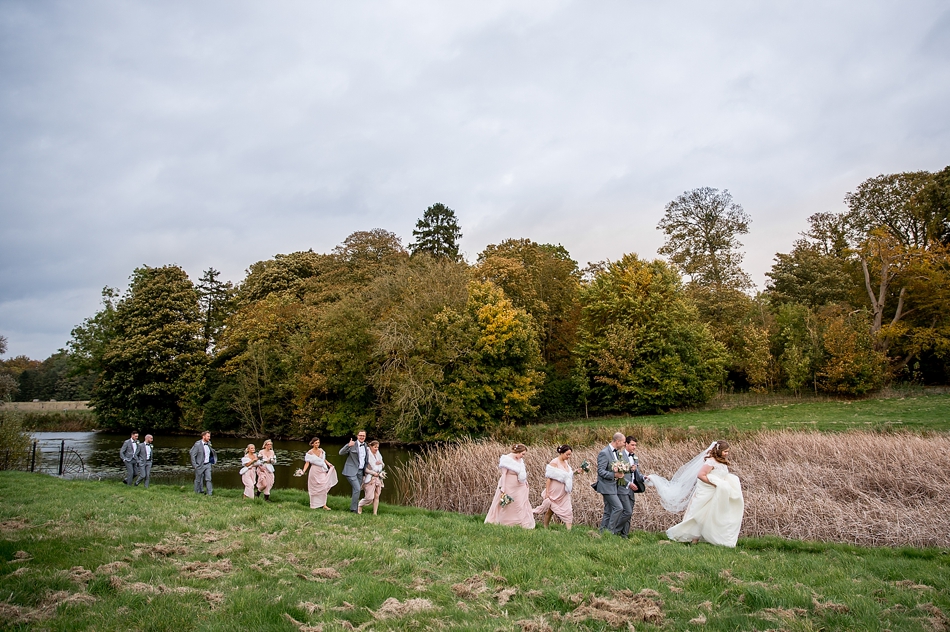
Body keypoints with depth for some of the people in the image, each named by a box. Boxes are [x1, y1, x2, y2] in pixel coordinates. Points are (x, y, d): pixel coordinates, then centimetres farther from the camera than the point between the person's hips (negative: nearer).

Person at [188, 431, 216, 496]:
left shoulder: (208, 443, 3)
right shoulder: (198, 444, -16)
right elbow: (192, 454, -15)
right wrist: (194, 465, -16)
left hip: (208, 465, 5)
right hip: (200, 465, -5)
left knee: (208, 479, -2)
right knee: (198, 480, 9)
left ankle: (209, 493, 1)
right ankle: (197, 493, 25)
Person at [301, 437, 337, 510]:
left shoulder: (321, 451, 5)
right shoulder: (310, 452, -7)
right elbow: (307, 463, -10)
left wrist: (328, 463, 3)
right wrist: (303, 471, -23)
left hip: (322, 471, 4)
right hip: (314, 472, -4)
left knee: (324, 487, -2)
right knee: (314, 488, 3)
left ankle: (324, 505, 1)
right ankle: (313, 505, 18)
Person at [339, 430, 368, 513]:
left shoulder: (365, 445, 11)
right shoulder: (352, 445, -10)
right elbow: (341, 453, -21)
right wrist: (348, 445, -34)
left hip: (360, 471, 7)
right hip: (351, 471, -7)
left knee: (357, 490, 10)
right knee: (357, 489, -14)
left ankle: (356, 508, 19)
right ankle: (354, 509, -4)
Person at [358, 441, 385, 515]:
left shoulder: (378, 454, 11)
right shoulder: (367, 455, -12)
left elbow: (382, 466, 20)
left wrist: (380, 463, -3)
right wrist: (373, 472, -18)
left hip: (378, 478, 7)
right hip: (369, 478, -7)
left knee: (377, 496, 3)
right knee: (369, 498, -8)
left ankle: (375, 513, 10)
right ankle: (359, 505, 19)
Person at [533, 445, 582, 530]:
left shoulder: (566, 462, 5)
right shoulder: (554, 463, -17)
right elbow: (549, 478, -17)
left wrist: (575, 472, 0)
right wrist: (547, 492, -20)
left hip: (564, 493, 6)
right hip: (555, 492, -6)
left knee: (568, 511, -3)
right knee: (550, 510, 10)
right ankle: (545, 528, 29)